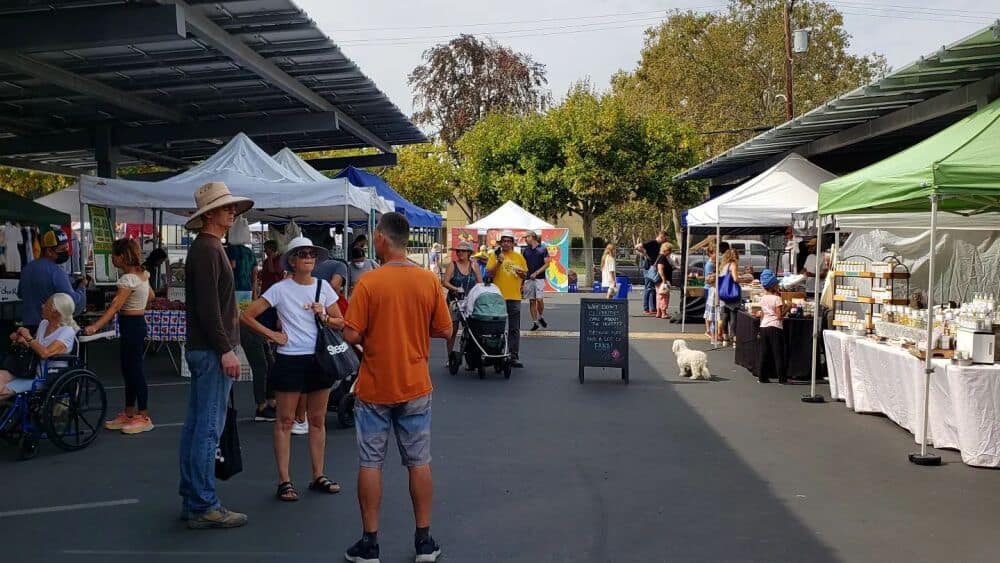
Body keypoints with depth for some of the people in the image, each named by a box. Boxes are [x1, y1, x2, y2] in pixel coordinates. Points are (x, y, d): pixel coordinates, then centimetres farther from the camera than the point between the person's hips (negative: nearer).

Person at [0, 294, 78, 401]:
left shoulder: (67, 331, -14)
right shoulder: (44, 323, 10)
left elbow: (45, 353, -26)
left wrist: (28, 338, -12)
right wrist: (20, 339, 0)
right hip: (31, 371, 8)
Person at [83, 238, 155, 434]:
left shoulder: (128, 279, -19)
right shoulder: (142, 274, 8)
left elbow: (114, 307, -26)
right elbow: (150, 296, 21)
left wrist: (94, 327, -31)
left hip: (131, 326, -10)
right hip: (138, 322, 10)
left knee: (135, 370, -3)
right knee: (129, 370, 14)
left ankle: (144, 417, 4)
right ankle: (129, 414, 21)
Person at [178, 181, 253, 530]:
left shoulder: (205, 248, 18)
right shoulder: (208, 250, -14)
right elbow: (208, 306, -21)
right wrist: (226, 350, -21)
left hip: (203, 349, 11)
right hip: (212, 350, -11)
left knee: (195, 425, 13)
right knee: (208, 428, -6)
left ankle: (191, 499, 21)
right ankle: (204, 507, -1)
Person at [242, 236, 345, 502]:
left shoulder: (323, 286, 6)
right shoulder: (281, 289, -5)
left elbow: (341, 323, 9)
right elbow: (246, 316, -7)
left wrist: (324, 317, -9)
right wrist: (272, 335, -8)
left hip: (319, 359, 4)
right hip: (290, 359, -4)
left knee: (318, 420, 11)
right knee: (285, 421, 2)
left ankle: (318, 476, 21)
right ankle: (284, 481, 9)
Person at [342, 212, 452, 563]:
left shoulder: (369, 282, -13)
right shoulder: (429, 281, -4)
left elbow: (351, 336, -14)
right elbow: (444, 330, 1)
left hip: (374, 388, -2)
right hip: (415, 387, 3)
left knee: (370, 464, 9)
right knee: (419, 463, 11)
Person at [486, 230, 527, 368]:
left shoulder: (519, 257, 8)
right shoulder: (494, 256, 0)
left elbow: (525, 275, 14)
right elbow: (489, 274, -7)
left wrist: (521, 273, -8)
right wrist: (499, 262, -19)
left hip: (515, 297, 2)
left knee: (514, 329, 4)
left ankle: (514, 356, 9)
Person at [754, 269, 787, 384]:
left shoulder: (763, 299, 7)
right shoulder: (777, 298, -10)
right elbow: (779, 316, -14)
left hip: (763, 327, 6)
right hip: (775, 327, -6)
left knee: (763, 353, 9)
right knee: (778, 353, -1)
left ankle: (762, 377, 10)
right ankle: (781, 378, 1)